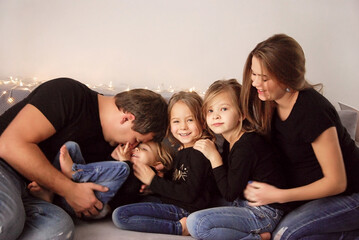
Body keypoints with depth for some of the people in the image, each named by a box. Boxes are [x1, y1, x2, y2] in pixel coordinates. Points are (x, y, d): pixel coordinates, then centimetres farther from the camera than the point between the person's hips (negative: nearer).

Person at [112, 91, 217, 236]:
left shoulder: (199, 153, -16)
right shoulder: (183, 150, 12)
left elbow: (190, 193, -22)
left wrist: (153, 181, -15)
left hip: (184, 210, -10)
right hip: (169, 202, 10)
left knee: (120, 216, -20)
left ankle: (180, 227, -15)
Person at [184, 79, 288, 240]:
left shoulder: (246, 147, -21)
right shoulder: (230, 143, 8)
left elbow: (229, 194, -18)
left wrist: (214, 156, -17)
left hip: (265, 213, -10)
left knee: (195, 223, -21)